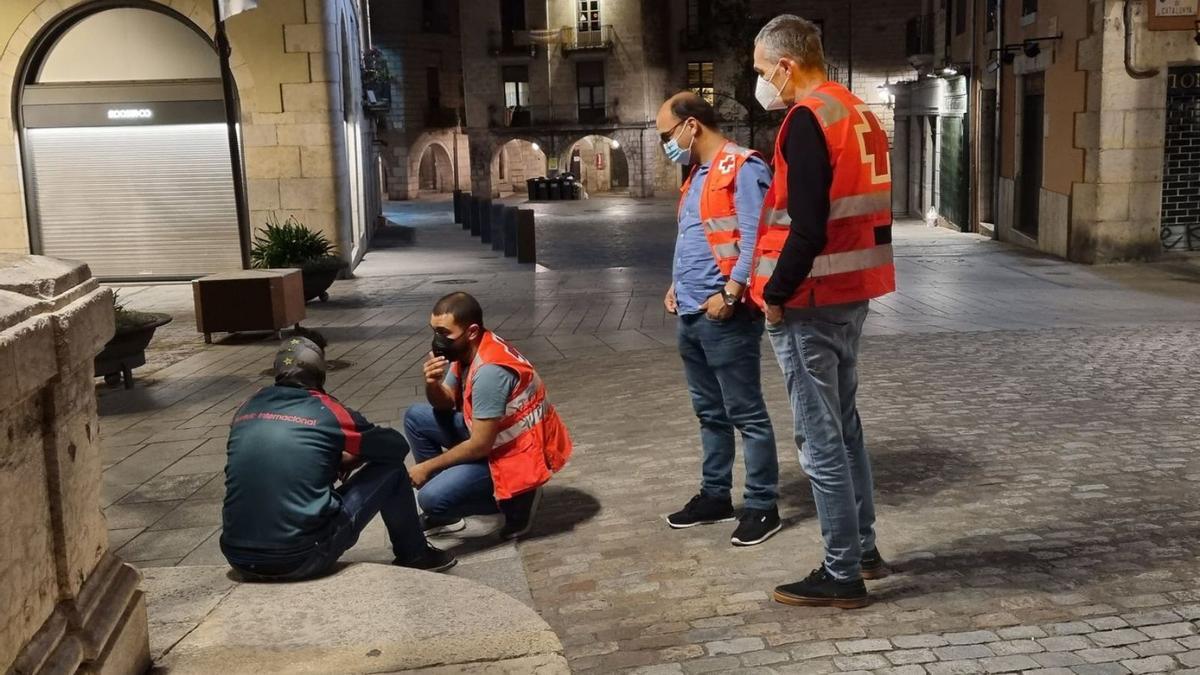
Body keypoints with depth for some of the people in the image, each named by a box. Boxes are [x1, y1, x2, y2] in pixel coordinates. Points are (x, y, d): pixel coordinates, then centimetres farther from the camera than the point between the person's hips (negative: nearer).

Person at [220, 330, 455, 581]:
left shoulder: (247, 409, 8)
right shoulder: (327, 412, -4)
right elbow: (397, 445, 10)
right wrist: (352, 459, 27)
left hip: (240, 560, 5)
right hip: (300, 559, -5)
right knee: (390, 469, 9)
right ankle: (415, 557, 25)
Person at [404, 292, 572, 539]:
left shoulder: (490, 370, -30)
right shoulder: (465, 351, -3)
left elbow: (480, 446, -26)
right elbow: (446, 404, 8)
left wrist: (427, 467, -14)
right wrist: (432, 384, -16)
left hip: (521, 453, -9)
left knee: (432, 498, -20)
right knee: (416, 418, 7)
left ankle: (516, 499, 0)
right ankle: (443, 513, 13)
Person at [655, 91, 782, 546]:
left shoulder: (742, 169, -12)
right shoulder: (698, 174, 18)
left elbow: (754, 239, -20)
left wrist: (729, 293, -22)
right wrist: (678, 285, 15)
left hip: (725, 315, -10)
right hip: (691, 315, 10)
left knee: (747, 414, -1)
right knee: (709, 413, 16)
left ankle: (762, 506, 8)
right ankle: (715, 495, 27)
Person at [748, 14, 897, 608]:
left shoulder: (807, 120, -15)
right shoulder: (859, 114, 13)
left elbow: (807, 229, -23)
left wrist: (775, 294, -12)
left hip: (813, 299, -10)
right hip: (852, 292, 10)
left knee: (820, 439, -1)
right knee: (844, 425, 19)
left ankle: (842, 575, 8)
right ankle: (862, 549, 30)